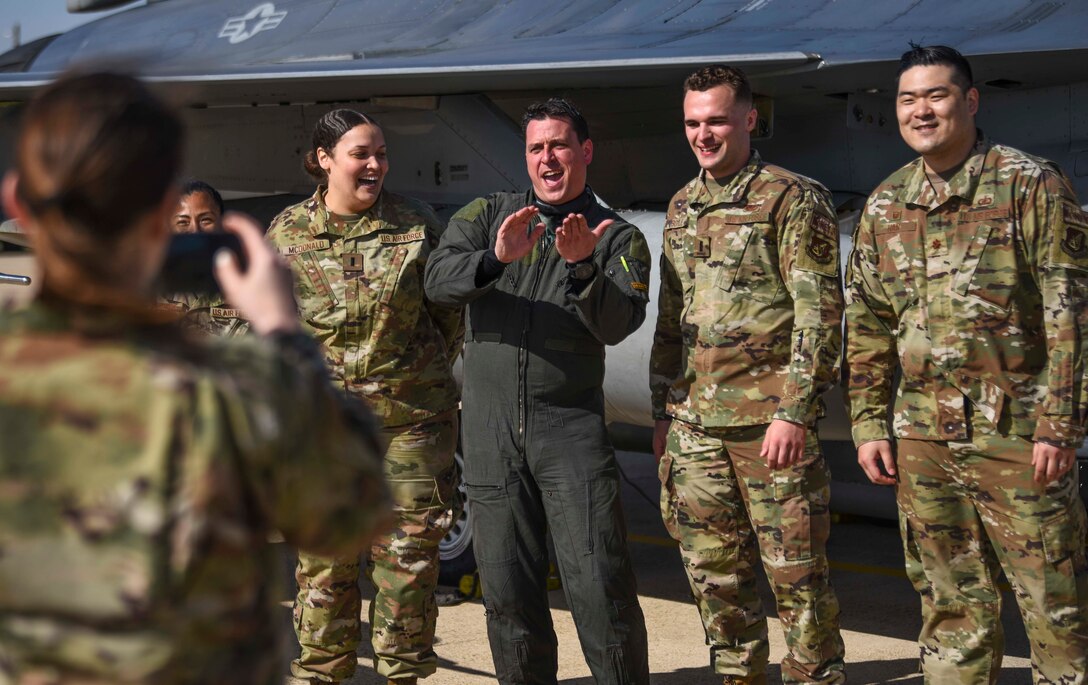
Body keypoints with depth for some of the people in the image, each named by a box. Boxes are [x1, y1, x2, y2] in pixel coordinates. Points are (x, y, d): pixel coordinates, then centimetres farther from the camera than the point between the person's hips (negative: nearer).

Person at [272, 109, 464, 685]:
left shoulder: (414, 224, 1)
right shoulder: (285, 233, 2)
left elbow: (449, 309, 9)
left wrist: (420, 373, 5)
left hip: (409, 417, 0)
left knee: (408, 550, 4)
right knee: (323, 552, 4)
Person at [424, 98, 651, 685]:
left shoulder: (618, 237, 7)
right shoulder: (489, 215, 10)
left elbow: (618, 323, -9)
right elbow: (438, 279, -8)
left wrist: (583, 267, -27)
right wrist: (496, 259, -27)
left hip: (572, 423, -2)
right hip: (490, 426, 2)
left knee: (599, 582, -8)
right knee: (508, 587, 8)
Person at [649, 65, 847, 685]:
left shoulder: (795, 200, -5)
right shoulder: (682, 208, 16)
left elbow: (820, 313, -11)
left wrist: (795, 412, -17)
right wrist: (663, 410, 16)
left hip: (770, 420, -6)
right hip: (695, 422, 7)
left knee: (796, 571, 0)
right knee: (714, 572, 12)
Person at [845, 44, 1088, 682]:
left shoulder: (1030, 184, -5)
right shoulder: (885, 204, 11)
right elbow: (868, 324, 15)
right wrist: (870, 423, 9)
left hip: (1016, 432, -5)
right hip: (922, 434, 5)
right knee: (951, 603, 13)